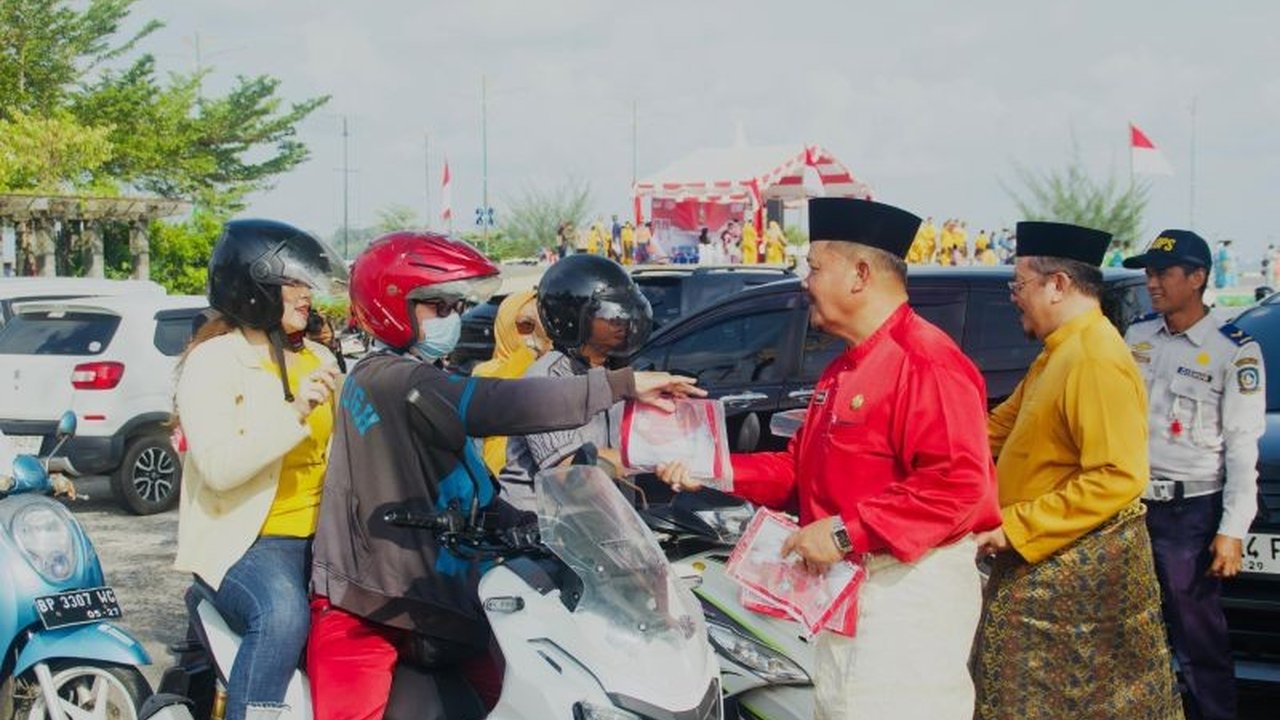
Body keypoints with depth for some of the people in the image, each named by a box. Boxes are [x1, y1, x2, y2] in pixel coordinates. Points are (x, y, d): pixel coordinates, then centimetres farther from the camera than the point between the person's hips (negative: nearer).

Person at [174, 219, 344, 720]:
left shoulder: (318, 358, 16)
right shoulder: (213, 362, -6)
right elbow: (219, 468, -21)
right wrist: (294, 412, -29)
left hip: (321, 533, 7)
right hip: (246, 540, -7)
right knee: (282, 615, -33)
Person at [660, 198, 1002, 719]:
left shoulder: (926, 363, -18)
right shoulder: (844, 371, 17)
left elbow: (958, 483, -28)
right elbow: (799, 468, 21)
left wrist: (847, 532, -27)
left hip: (910, 592, -11)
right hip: (845, 585, 11)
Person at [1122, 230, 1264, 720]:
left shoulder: (1235, 353, -6)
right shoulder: (1137, 336, 9)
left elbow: (1243, 447, -9)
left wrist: (1233, 531, -13)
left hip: (1190, 511, -5)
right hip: (1128, 502, 5)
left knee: (1198, 640, -2)